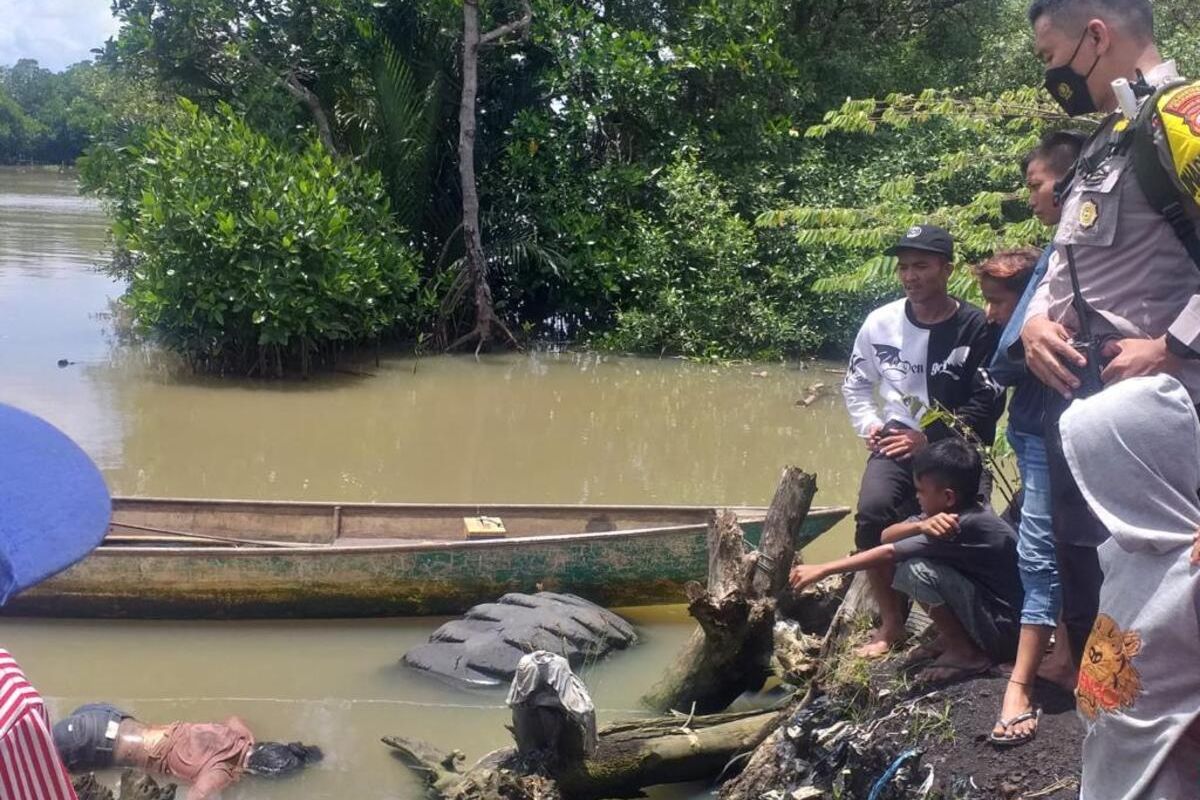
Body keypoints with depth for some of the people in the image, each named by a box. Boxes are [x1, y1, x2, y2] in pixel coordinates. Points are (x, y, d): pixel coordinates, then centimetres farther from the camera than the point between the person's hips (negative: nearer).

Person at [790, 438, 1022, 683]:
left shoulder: (968, 526, -25)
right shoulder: (948, 514, 1)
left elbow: (889, 553, -23)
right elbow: (888, 535, -5)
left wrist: (822, 570, -20)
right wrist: (921, 525, -27)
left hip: (1006, 629, -9)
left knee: (916, 569, -24)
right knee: (910, 556, 4)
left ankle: (967, 653, -8)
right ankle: (956, 636, 12)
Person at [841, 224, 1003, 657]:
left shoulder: (976, 328, -10)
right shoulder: (880, 322, 0)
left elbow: (986, 404, -10)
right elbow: (856, 384, 17)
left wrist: (931, 439, -15)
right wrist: (869, 424, 1)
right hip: (895, 443, 2)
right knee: (873, 512, -23)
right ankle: (891, 622, -5)